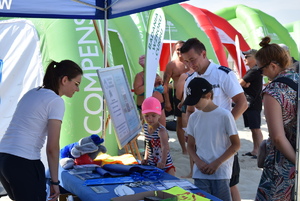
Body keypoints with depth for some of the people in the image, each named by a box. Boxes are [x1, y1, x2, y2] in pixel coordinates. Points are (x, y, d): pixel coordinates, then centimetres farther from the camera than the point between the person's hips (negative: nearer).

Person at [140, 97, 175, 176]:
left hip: (165, 166, -6)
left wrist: (163, 162, -49)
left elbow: (165, 148, -35)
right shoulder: (145, 127, 2)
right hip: (151, 165, 6)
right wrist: (145, 158, 6)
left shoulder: (161, 130, -21)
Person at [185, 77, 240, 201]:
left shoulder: (224, 115, -5)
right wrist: (198, 162, -5)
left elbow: (236, 144, -2)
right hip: (200, 173, 4)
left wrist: (217, 163, -10)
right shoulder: (194, 117, 8)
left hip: (221, 173, -4)